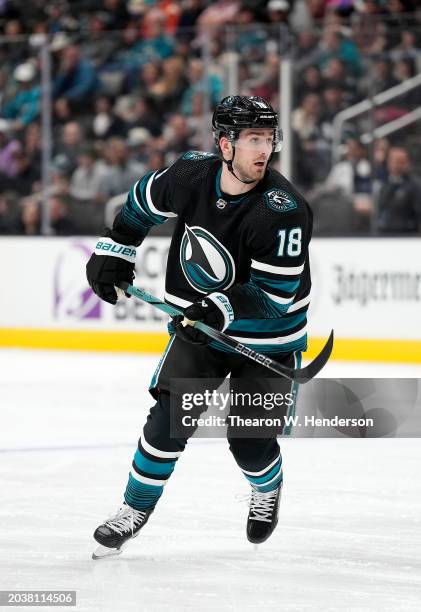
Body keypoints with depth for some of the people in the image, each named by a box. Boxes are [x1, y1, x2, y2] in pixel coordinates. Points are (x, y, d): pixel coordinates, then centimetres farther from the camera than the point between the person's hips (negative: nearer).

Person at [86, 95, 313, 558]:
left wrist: (222, 309, -37)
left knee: (249, 438, -4)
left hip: (267, 336, -3)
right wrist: (113, 251, 9)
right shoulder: (190, 176, -13)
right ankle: (136, 508, 9)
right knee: (169, 418, -8)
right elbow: (144, 200, 10)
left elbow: (273, 295, -26)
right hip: (200, 328, 3)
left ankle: (267, 488, 31)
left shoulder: (283, 210, -27)